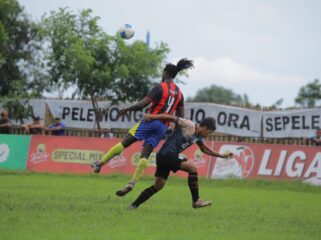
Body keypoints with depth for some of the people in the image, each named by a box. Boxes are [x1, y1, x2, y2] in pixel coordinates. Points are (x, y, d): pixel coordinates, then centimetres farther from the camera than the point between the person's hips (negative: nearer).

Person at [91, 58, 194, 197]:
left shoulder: (160, 87, -7)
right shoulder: (179, 93, 13)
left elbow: (143, 104, -14)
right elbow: (180, 116, 14)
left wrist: (127, 109, -2)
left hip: (151, 121, -5)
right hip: (163, 128, 5)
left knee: (124, 143, 1)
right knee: (145, 155, 0)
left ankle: (100, 163, 1)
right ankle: (132, 183, -13)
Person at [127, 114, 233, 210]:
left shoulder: (199, 137, 15)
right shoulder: (188, 125, -11)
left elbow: (204, 149, 32)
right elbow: (171, 118, -13)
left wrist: (221, 155, 30)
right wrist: (153, 116, -19)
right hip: (166, 154, -10)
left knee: (158, 186, 11)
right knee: (192, 167, -17)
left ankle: (134, 205, 17)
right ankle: (196, 201, -14)